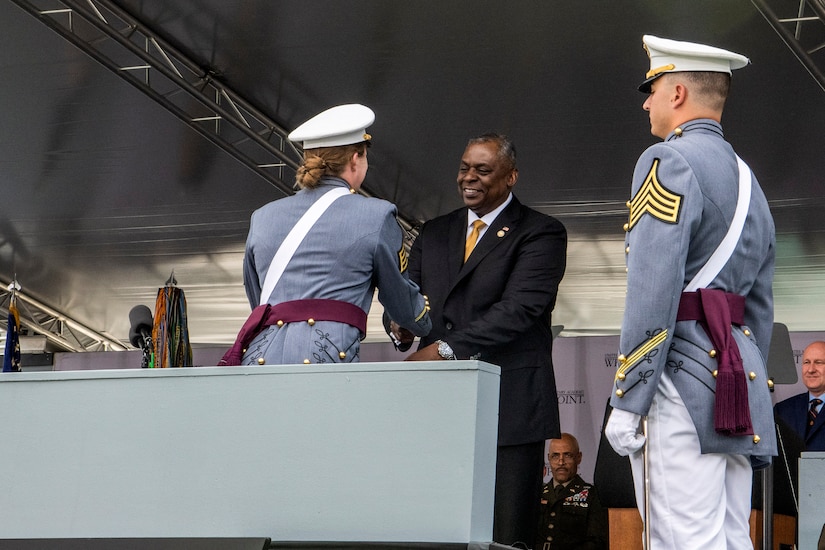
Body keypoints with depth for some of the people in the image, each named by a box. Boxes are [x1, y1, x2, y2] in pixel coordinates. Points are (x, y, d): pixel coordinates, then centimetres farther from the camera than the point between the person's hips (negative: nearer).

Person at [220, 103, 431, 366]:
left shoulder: (263, 218, 20)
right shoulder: (376, 217, 10)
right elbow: (403, 304, 23)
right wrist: (425, 324, 45)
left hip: (258, 359, 4)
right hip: (328, 355, -4)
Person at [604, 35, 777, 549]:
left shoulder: (669, 162, -7)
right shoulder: (747, 179, 22)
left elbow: (654, 292, -16)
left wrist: (626, 401, -15)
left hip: (681, 373, -9)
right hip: (742, 381, 9)